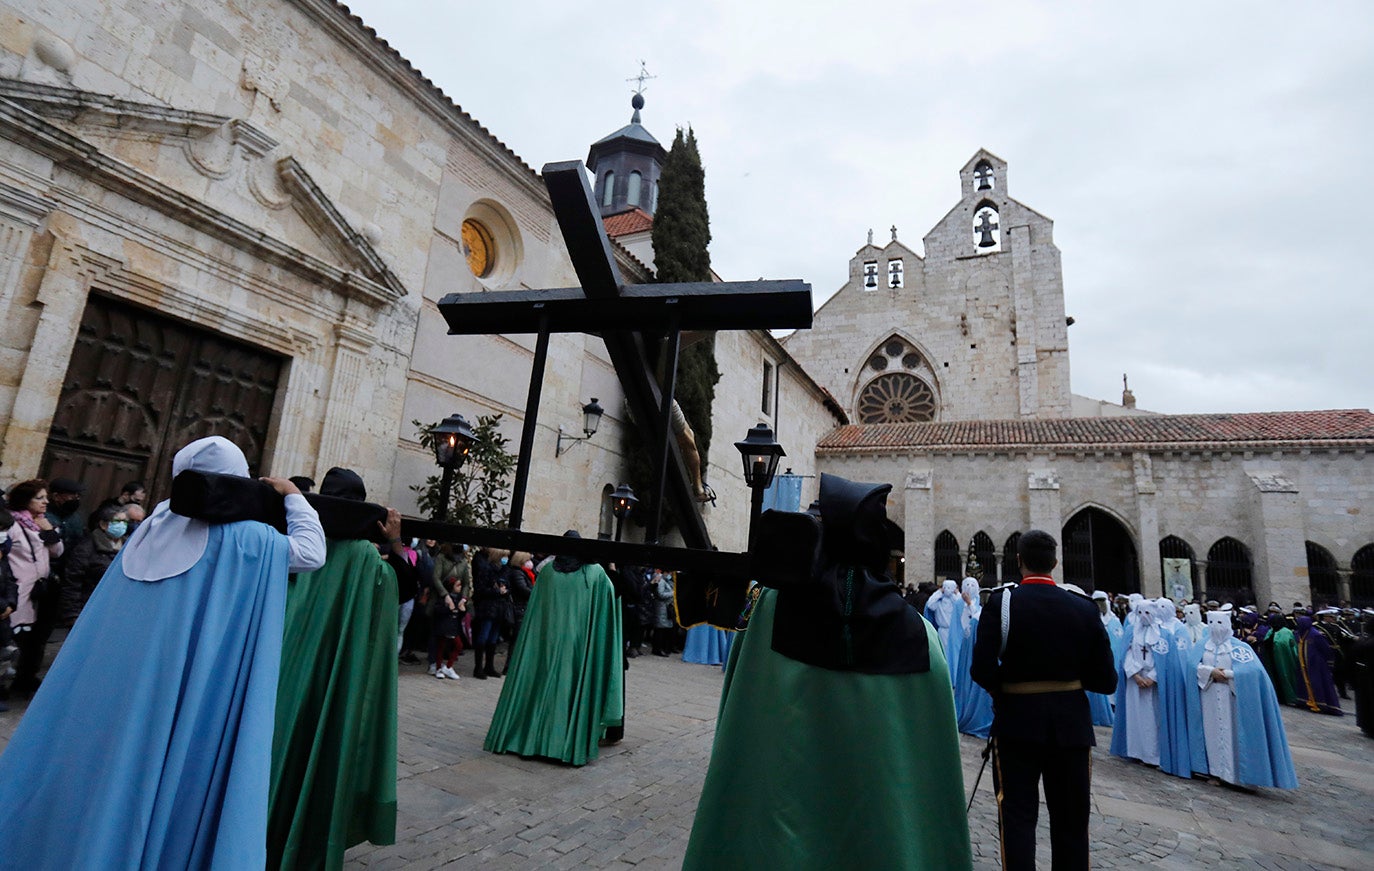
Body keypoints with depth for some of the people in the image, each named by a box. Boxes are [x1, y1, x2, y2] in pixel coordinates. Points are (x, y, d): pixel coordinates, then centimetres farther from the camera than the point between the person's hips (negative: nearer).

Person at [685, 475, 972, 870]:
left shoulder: (776, 604, -15)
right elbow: (935, 767, -5)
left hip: (784, 795, 0)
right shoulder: (918, 634, -12)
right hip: (880, 816, 1)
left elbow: (741, 720, -7)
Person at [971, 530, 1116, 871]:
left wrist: (1006, 690, 1)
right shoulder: (1084, 608, -5)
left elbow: (981, 669, -20)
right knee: (1071, 820, 17)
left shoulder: (1001, 602, -13)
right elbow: (1106, 681, -5)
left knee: (1018, 818, 8)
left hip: (1017, 722, -2)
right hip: (1071, 724, 3)